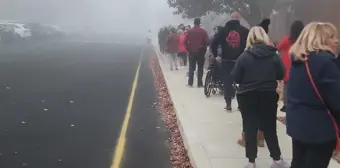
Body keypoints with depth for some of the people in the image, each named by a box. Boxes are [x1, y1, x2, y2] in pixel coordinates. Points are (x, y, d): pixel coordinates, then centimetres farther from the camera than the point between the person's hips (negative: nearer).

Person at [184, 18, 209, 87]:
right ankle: (199, 83, 2)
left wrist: (188, 48, 6)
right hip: (200, 52, -1)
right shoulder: (203, 31, -5)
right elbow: (207, 41, -8)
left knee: (191, 67, 10)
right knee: (200, 68, 4)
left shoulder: (189, 31, -1)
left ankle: (190, 83, 9)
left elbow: (185, 41, -5)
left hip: (191, 52, 1)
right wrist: (204, 48, 8)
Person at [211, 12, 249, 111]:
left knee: (227, 82, 7)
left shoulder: (224, 30, 4)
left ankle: (228, 104, 5)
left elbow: (214, 42, -3)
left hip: (226, 60, 1)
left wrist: (216, 55, 4)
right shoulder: (244, 31, 1)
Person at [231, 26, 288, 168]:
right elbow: (281, 75, 3)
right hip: (269, 96, 2)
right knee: (270, 128, 14)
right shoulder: (274, 55, -4)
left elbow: (235, 78, -7)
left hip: (248, 97, -2)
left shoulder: (244, 56, -9)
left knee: (250, 129, 8)